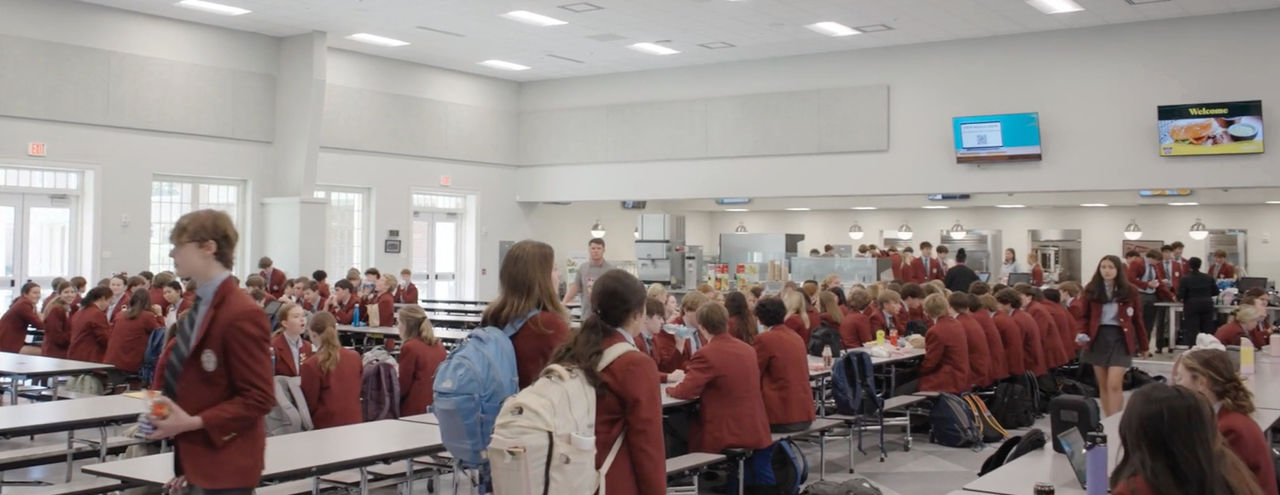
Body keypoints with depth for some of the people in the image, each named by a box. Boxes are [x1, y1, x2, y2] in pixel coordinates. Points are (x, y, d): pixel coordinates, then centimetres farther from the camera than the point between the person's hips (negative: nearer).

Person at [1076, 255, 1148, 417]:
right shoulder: (1091, 290, 1)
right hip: (1098, 338, 3)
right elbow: (1085, 316, 6)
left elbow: (1137, 320, 4)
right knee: (1103, 385, 9)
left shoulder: (1129, 291, -2)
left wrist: (1143, 345, 8)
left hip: (1120, 339, -2)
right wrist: (1083, 334, -12)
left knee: (1114, 385, -12)